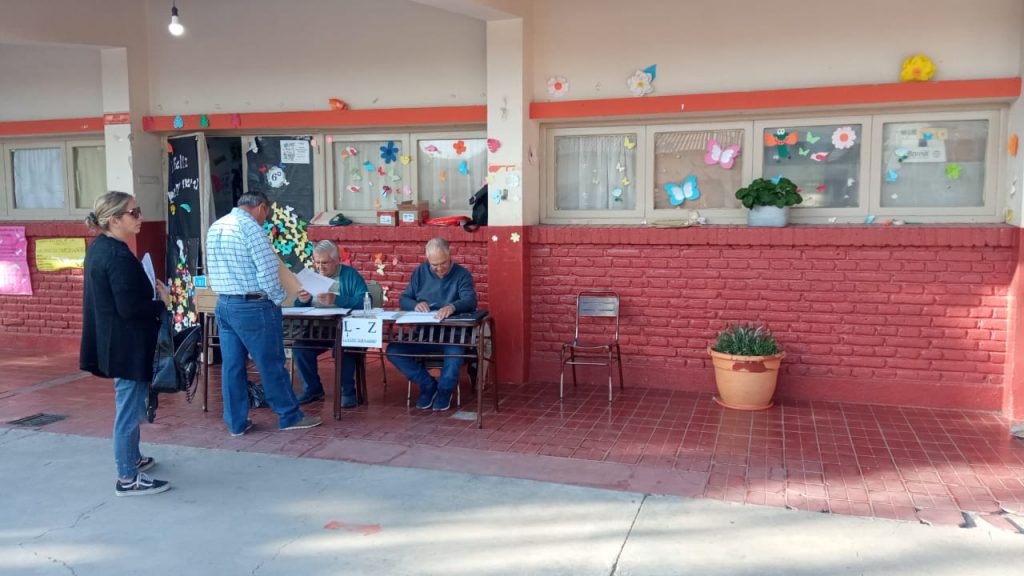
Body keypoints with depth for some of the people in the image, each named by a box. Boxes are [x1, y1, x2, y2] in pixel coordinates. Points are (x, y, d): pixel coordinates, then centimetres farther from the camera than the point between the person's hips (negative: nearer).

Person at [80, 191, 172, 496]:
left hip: (115, 343, 11)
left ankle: (131, 458, 41)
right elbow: (130, 308, -26)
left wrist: (151, 290, 6)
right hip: (129, 346, -11)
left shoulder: (99, 248, 8)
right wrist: (162, 303, -10)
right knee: (130, 409, 0)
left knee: (130, 405, 25)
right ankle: (128, 479, 10)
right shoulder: (119, 257, -23)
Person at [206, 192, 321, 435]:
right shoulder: (251, 227, -15)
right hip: (253, 306, -8)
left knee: (231, 365, 10)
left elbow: (212, 270, 17)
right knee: (271, 364, 4)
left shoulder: (215, 227, 10)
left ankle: (236, 422, 17)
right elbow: (268, 272, -18)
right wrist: (278, 298, -2)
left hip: (224, 304, 8)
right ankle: (289, 416, 16)